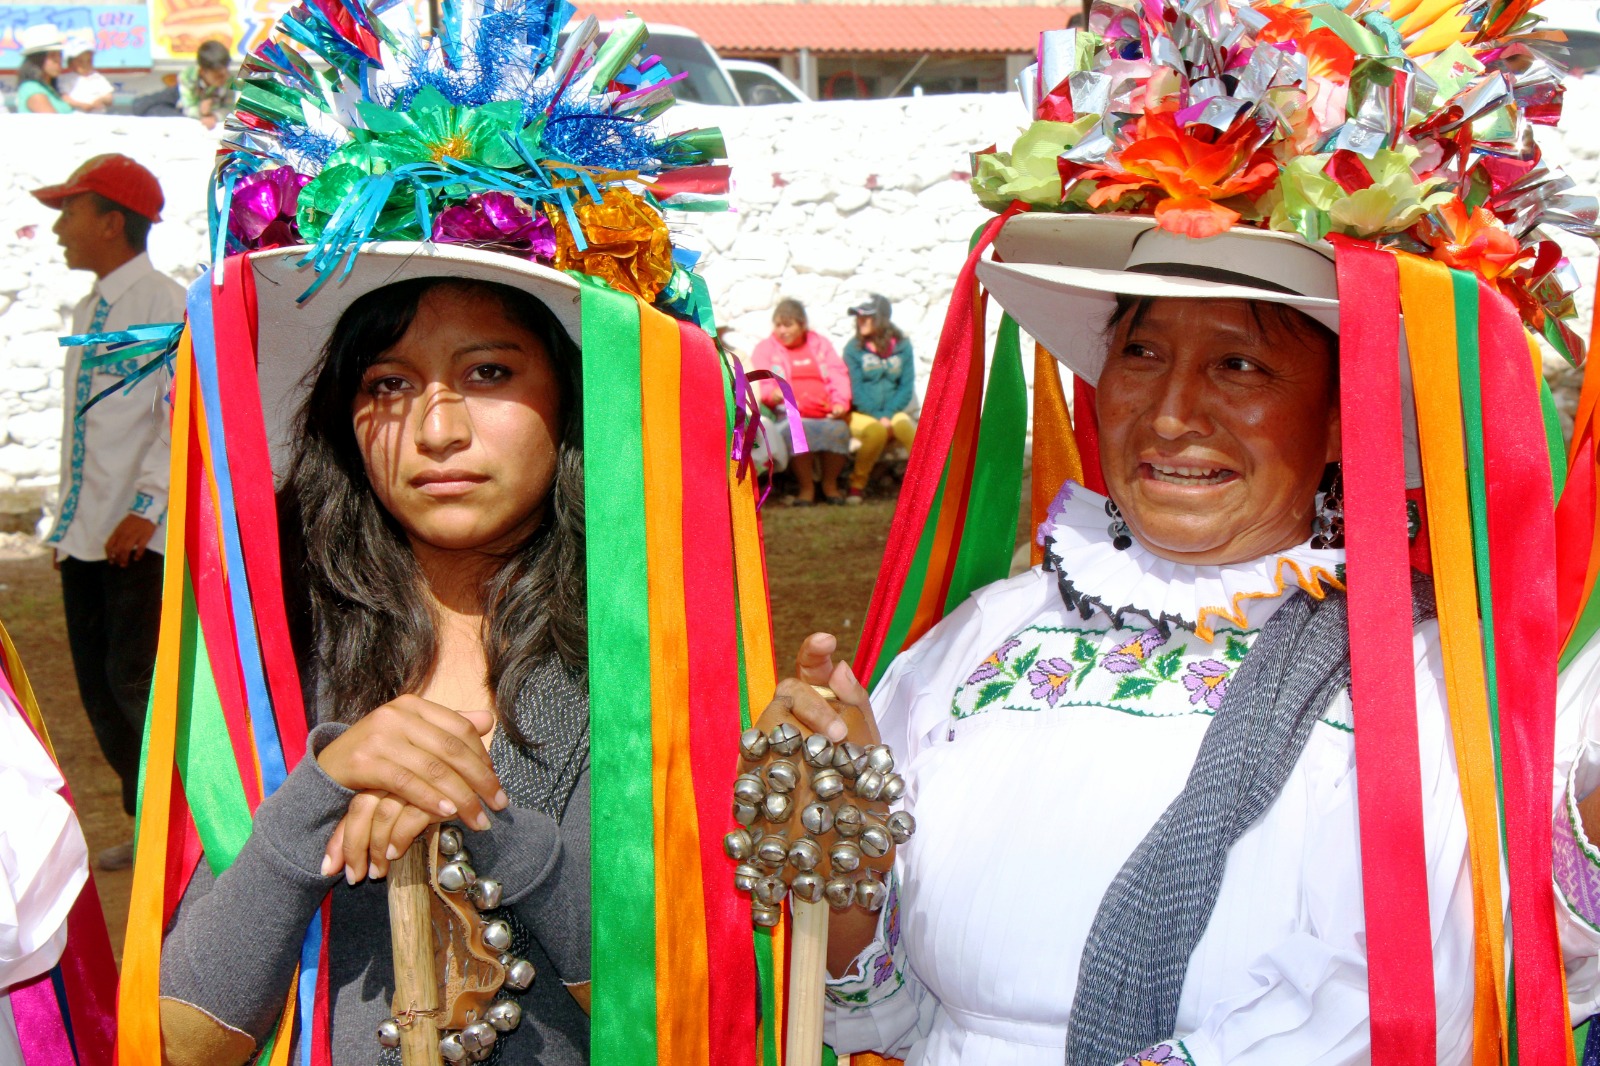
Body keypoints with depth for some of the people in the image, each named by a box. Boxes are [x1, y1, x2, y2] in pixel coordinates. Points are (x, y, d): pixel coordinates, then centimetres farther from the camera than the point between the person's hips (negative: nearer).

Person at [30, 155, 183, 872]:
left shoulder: (164, 304, -10)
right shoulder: (90, 310, 17)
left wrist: (144, 506, -21)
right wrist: (68, 522, 18)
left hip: (140, 535, -8)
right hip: (87, 533, 8)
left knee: (133, 676, -10)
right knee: (98, 684, 9)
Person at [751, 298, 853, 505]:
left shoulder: (820, 344, 22)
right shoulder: (765, 348, 15)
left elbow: (838, 375, 13)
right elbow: (759, 383, 2)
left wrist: (840, 403, -6)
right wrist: (772, 394, -22)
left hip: (826, 414, 2)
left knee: (838, 428, -31)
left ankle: (830, 484, -9)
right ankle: (806, 486, -20)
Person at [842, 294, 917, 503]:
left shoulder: (902, 346, 6)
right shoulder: (854, 348, 1)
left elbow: (906, 387, 2)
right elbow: (855, 390, -4)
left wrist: (888, 415, -13)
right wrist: (877, 417, -15)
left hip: (892, 412, 1)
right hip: (861, 414, -1)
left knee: (903, 425, -33)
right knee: (877, 431, -35)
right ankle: (857, 485, -17)